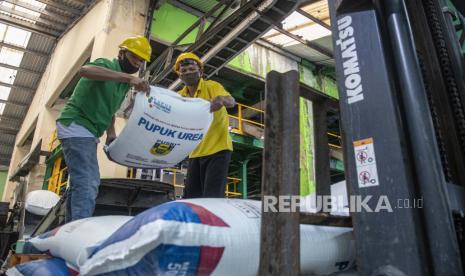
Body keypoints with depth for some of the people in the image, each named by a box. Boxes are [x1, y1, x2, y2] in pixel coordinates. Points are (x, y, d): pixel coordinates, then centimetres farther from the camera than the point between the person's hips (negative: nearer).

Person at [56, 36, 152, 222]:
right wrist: (128, 77, -41)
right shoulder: (107, 65, -8)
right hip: (76, 127, -10)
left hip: (88, 133, 10)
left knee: (81, 183, 13)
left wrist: (111, 133, 4)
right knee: (87, 184, -21)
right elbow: (85, 70, -32)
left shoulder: (124, 83, 17)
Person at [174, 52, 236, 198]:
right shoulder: (179, 96, 9)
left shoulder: (212, 86, -7)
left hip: (218, 149, -6)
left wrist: (221, 99, -47)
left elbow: (231, 101, -24)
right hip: (195, 153, 6)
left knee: (212, 197, -11)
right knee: (190, 197, 8)